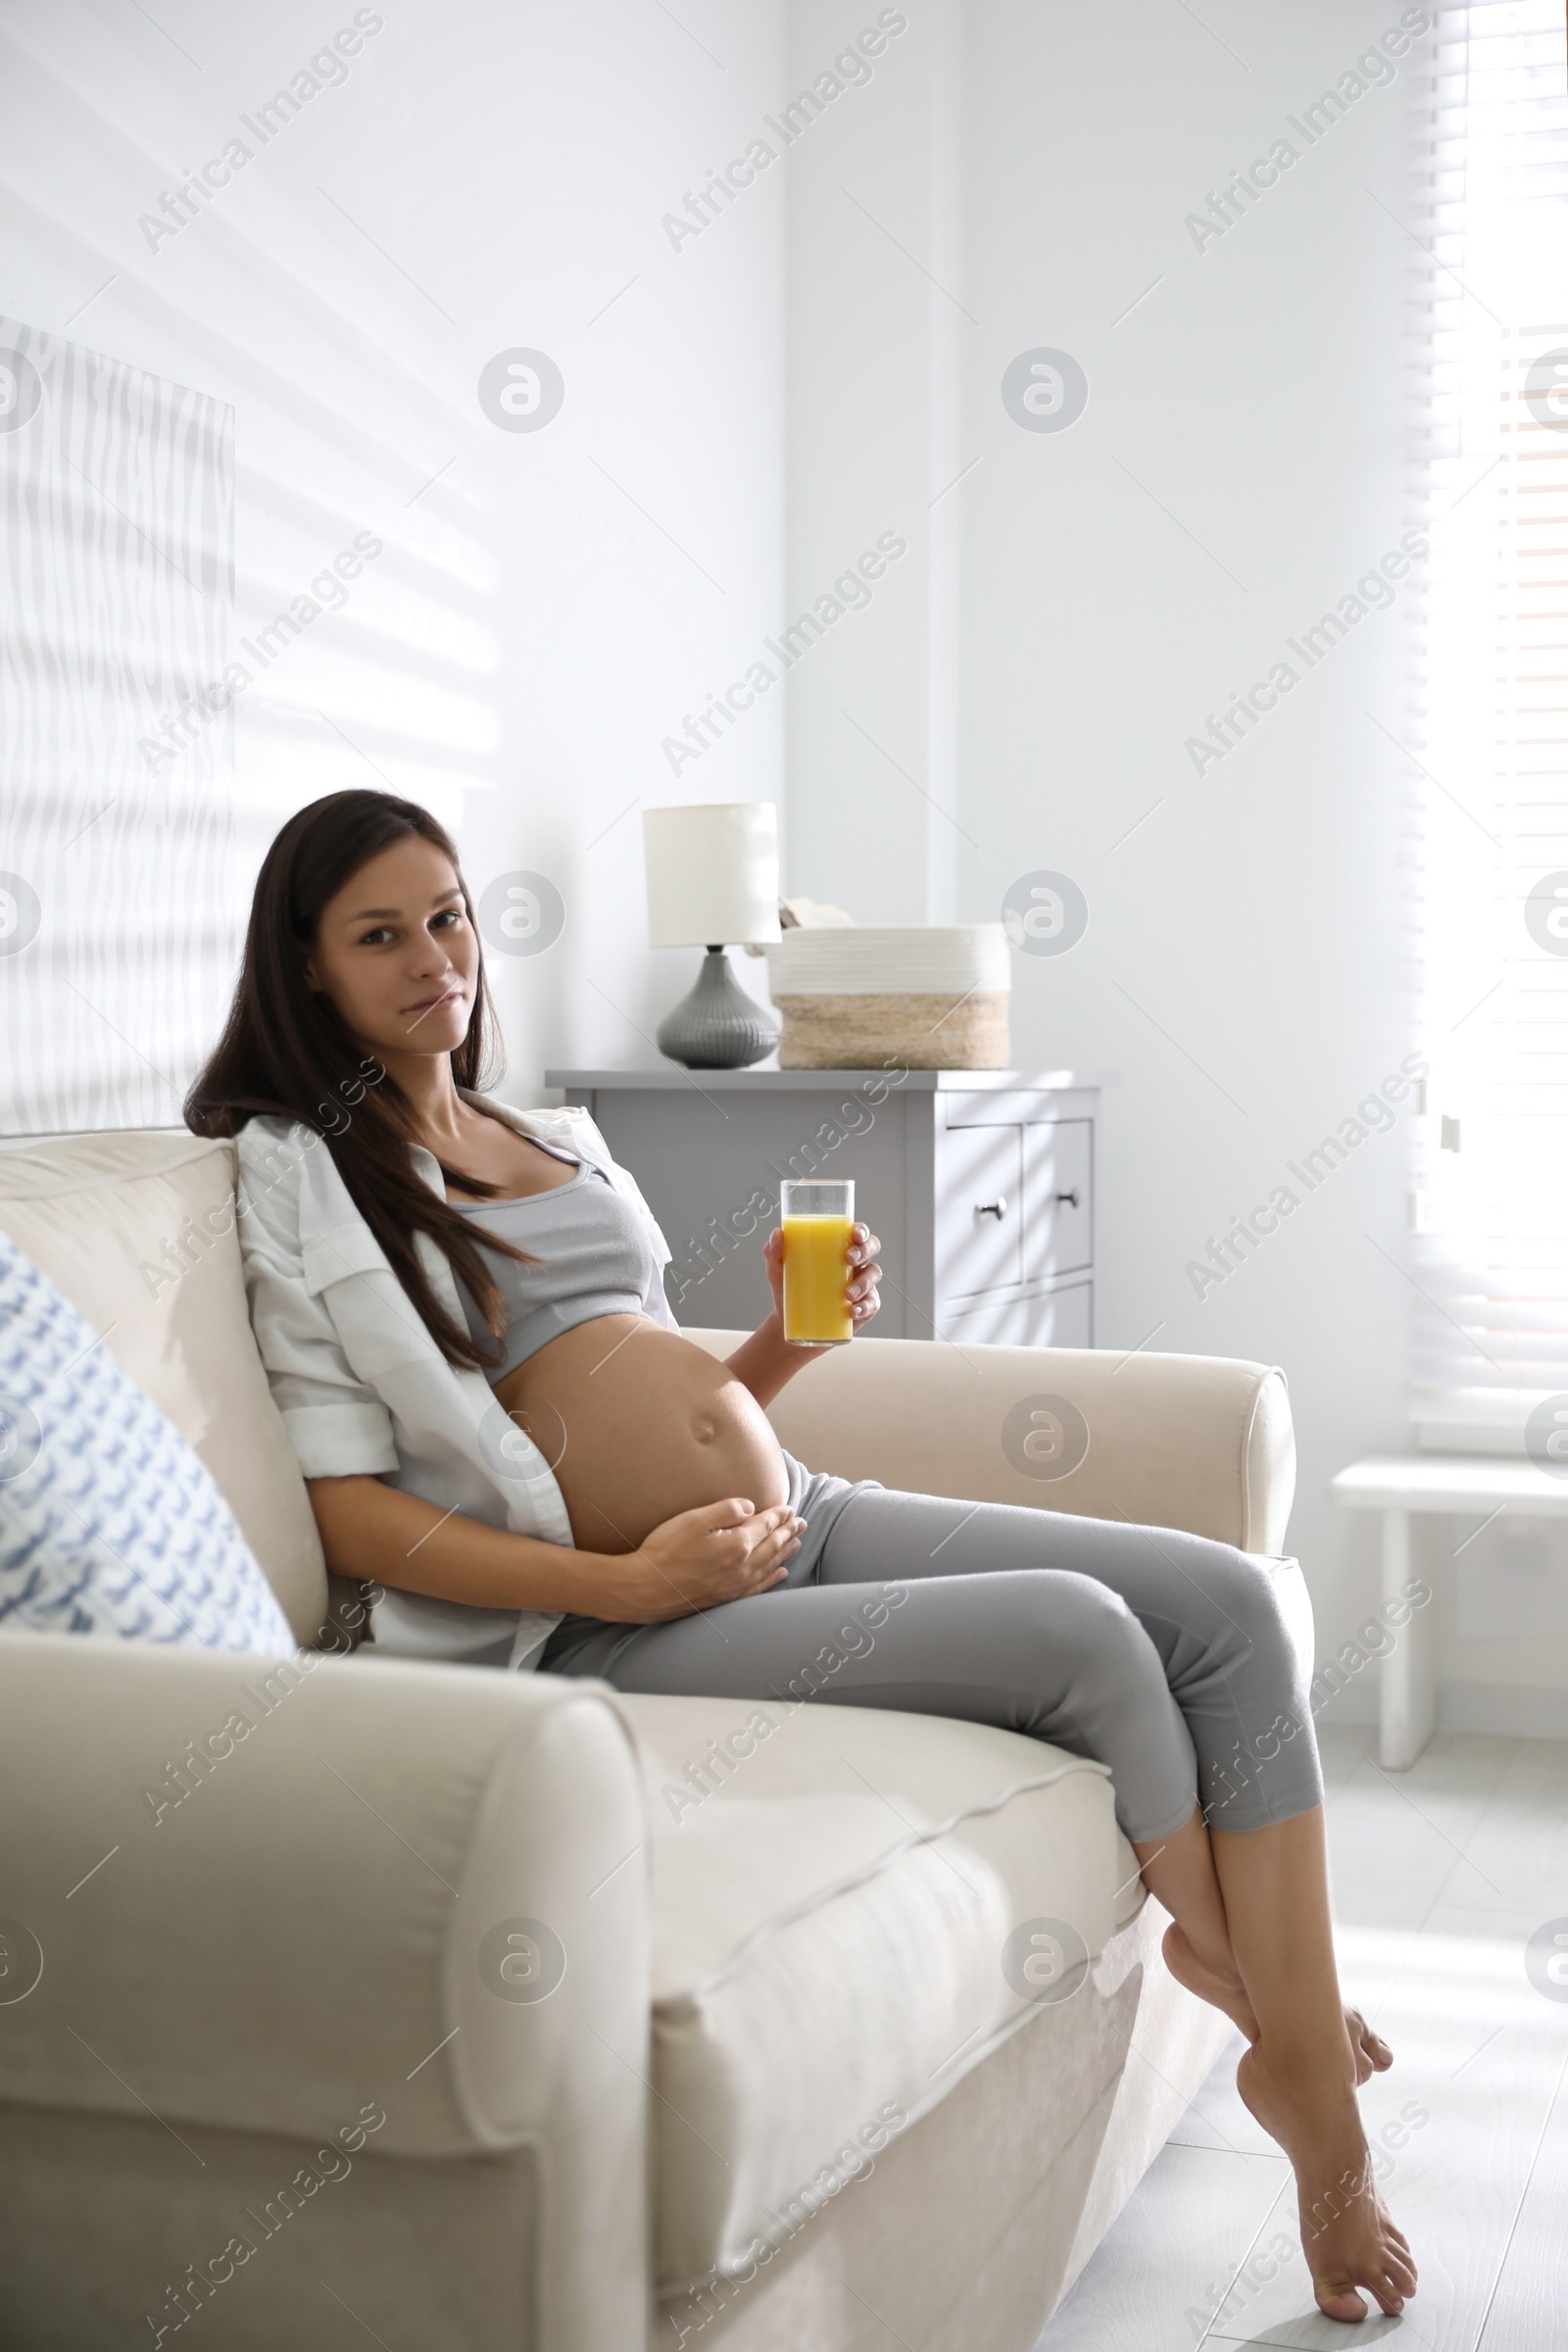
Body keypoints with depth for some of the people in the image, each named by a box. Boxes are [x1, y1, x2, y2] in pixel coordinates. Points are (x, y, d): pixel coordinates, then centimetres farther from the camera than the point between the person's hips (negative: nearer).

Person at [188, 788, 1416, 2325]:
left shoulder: (556, 1138, 20)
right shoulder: (297, 1173, -1)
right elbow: (347, 1504, -9)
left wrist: (791, 1340, 1)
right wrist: (629, 1584, -18)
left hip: (796, 1518, 8)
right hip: (615, 1621, -7)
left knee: (1222, 1603, -8)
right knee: (1081, 1634, -22)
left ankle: (1312, 2087, -1)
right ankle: (1228, 1958, 9)